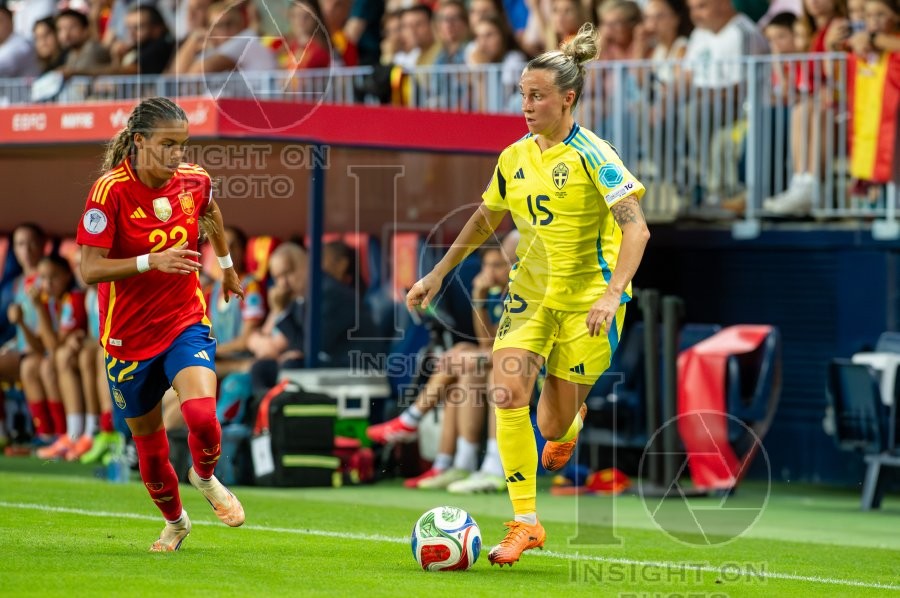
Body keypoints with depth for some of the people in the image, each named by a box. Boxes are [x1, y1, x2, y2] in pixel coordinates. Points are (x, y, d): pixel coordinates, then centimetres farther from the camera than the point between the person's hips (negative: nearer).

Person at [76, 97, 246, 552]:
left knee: (201, 415, -25)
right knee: (148, 441, 12)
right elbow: (90, 270, -23)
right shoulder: (110, 191, -19)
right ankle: (175, 522, 40)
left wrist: (227, 266, 30)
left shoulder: (193, 181, -6)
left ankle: (205, 477, 9)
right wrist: (152, 262, -35)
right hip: (129, 337, -1)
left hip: (185, 322, 1)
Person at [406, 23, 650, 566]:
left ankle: (571, 421, 42)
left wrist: (612, 294, -32)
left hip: (588, 295, -5)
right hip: (530, 291, 5)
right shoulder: (514, 158, 5)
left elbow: (636, 227, -21)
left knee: (554, 426, 0)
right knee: (508, 392, -17)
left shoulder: (591, 154, -14)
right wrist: (439, 274, 18)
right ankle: (526, 522, -9)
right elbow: (486, 220, 21)